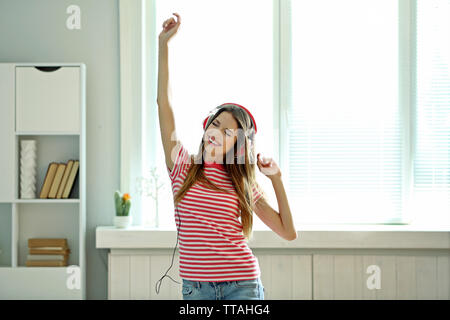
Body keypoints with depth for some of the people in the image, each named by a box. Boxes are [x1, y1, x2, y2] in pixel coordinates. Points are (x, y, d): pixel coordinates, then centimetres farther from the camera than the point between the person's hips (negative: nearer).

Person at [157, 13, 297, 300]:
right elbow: (163, 103, -3)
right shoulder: (184, 167, 3)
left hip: (242, 285, 0)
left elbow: (288, 232, 3)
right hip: (196, 287, 0)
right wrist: (164, 45, -6)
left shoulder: (243, 184, 5)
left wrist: (276, 178, 0)